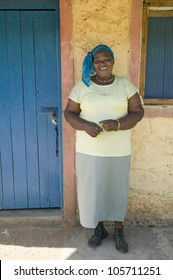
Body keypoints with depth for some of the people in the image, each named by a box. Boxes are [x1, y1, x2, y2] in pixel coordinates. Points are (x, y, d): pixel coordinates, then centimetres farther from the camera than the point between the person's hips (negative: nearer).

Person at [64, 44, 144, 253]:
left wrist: (117, 124, -21)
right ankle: (99, 229, 33)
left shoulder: (125, 84, -1)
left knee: (117, 189, 12)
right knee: (91, 189, 10)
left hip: (118, 150, 0)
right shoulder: (82, 86, -1)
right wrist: (86, 126, -19)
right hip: (89, 150, 0)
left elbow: (137, 112, -2)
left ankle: (119, 231, 33)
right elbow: (69, 113, 1)